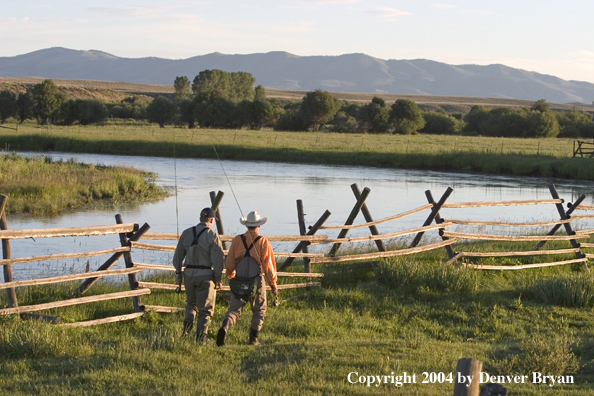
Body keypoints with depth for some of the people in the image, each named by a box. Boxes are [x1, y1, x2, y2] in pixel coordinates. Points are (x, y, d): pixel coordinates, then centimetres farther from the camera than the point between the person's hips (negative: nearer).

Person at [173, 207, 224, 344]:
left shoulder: (186, 233, 3)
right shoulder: (212, 236, -10)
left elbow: (178, 255, 9)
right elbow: (218, 260, -12)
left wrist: (178, 273, 19)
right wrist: (218, 279, -4)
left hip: (189, 274, 4)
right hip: (206, 276, -4)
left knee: (191, 303, 24)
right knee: (205, 308, 6)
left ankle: (187, 323, 2)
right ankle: (201, 338, 7)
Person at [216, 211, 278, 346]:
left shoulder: (237, 240, 1)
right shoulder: (263, 242, -5)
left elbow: (229, 262, 5)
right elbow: (268, 265, -6)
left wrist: (231, 276, 24)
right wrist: (273, 284, 2)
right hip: (257, 281, -2)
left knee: (234, 309, 3)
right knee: (259, 311, 15)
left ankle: (224, 328, -24)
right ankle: (253, 339, 11)